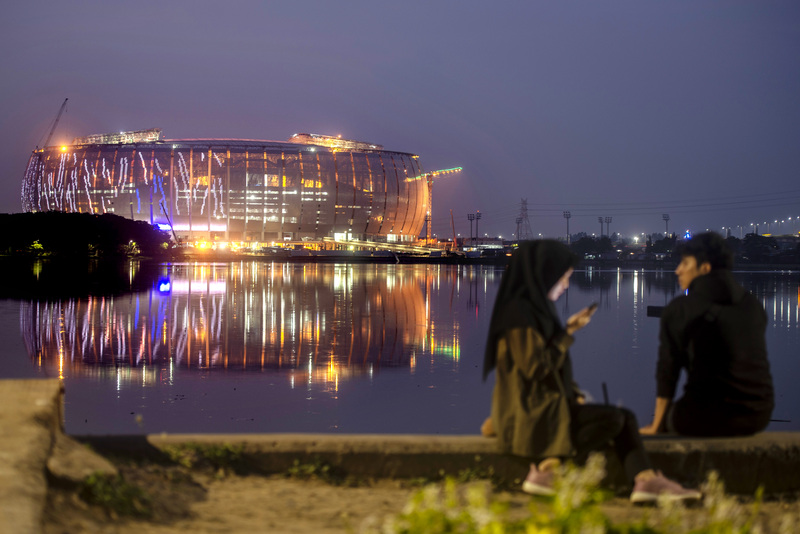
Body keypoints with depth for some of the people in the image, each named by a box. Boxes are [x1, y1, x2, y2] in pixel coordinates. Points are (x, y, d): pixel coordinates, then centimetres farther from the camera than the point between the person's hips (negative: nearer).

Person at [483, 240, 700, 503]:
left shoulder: (538, 308, 16)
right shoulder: (519, 312, -15)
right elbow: (536, 368, -22)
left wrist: (575, 395, 6)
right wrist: (568, 333, -14)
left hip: (545, 404, 10)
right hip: (530, 412, -10)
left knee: (626, 418, 0)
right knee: (613, 418, -19)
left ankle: (647, 481, -14)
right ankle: (546, 469, -13)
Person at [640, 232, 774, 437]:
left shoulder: (679, 309, -3)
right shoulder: (753, 304, 10)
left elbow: (667, 371, 1)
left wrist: (655, 426, 13)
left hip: (708, 419, -5)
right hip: (759, 416, 5)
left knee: (669, 416, 27)